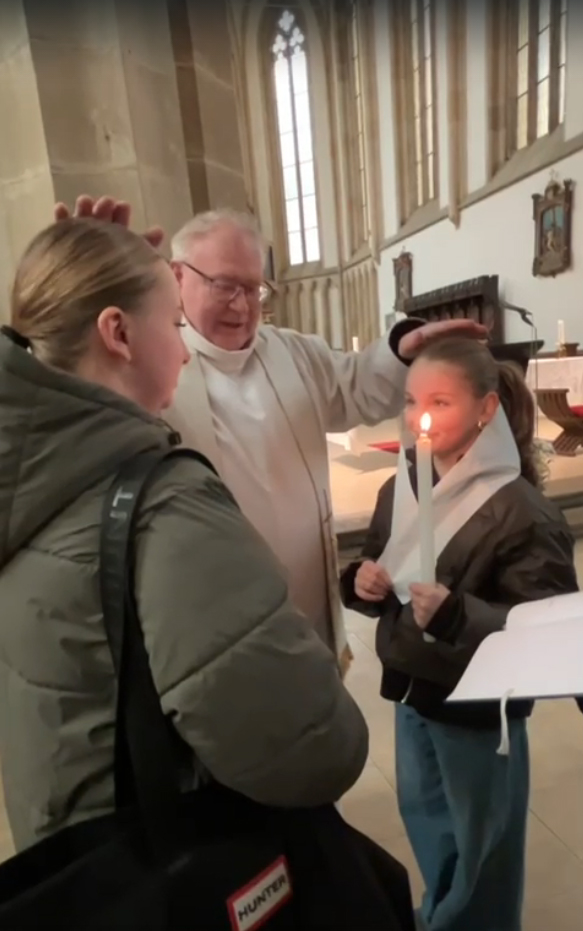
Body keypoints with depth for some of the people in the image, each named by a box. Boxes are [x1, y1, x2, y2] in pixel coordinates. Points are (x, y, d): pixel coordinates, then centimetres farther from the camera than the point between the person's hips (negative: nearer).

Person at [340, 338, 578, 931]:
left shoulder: (521, 511, -23)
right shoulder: (398, 490, -3)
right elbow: (377, 582, 8)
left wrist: (455, 614, -36)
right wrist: (361, 583, -15)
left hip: (478, 706, -6)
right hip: (410, 688, 7)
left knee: (481, 843, 20)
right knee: (422, 815, 30)